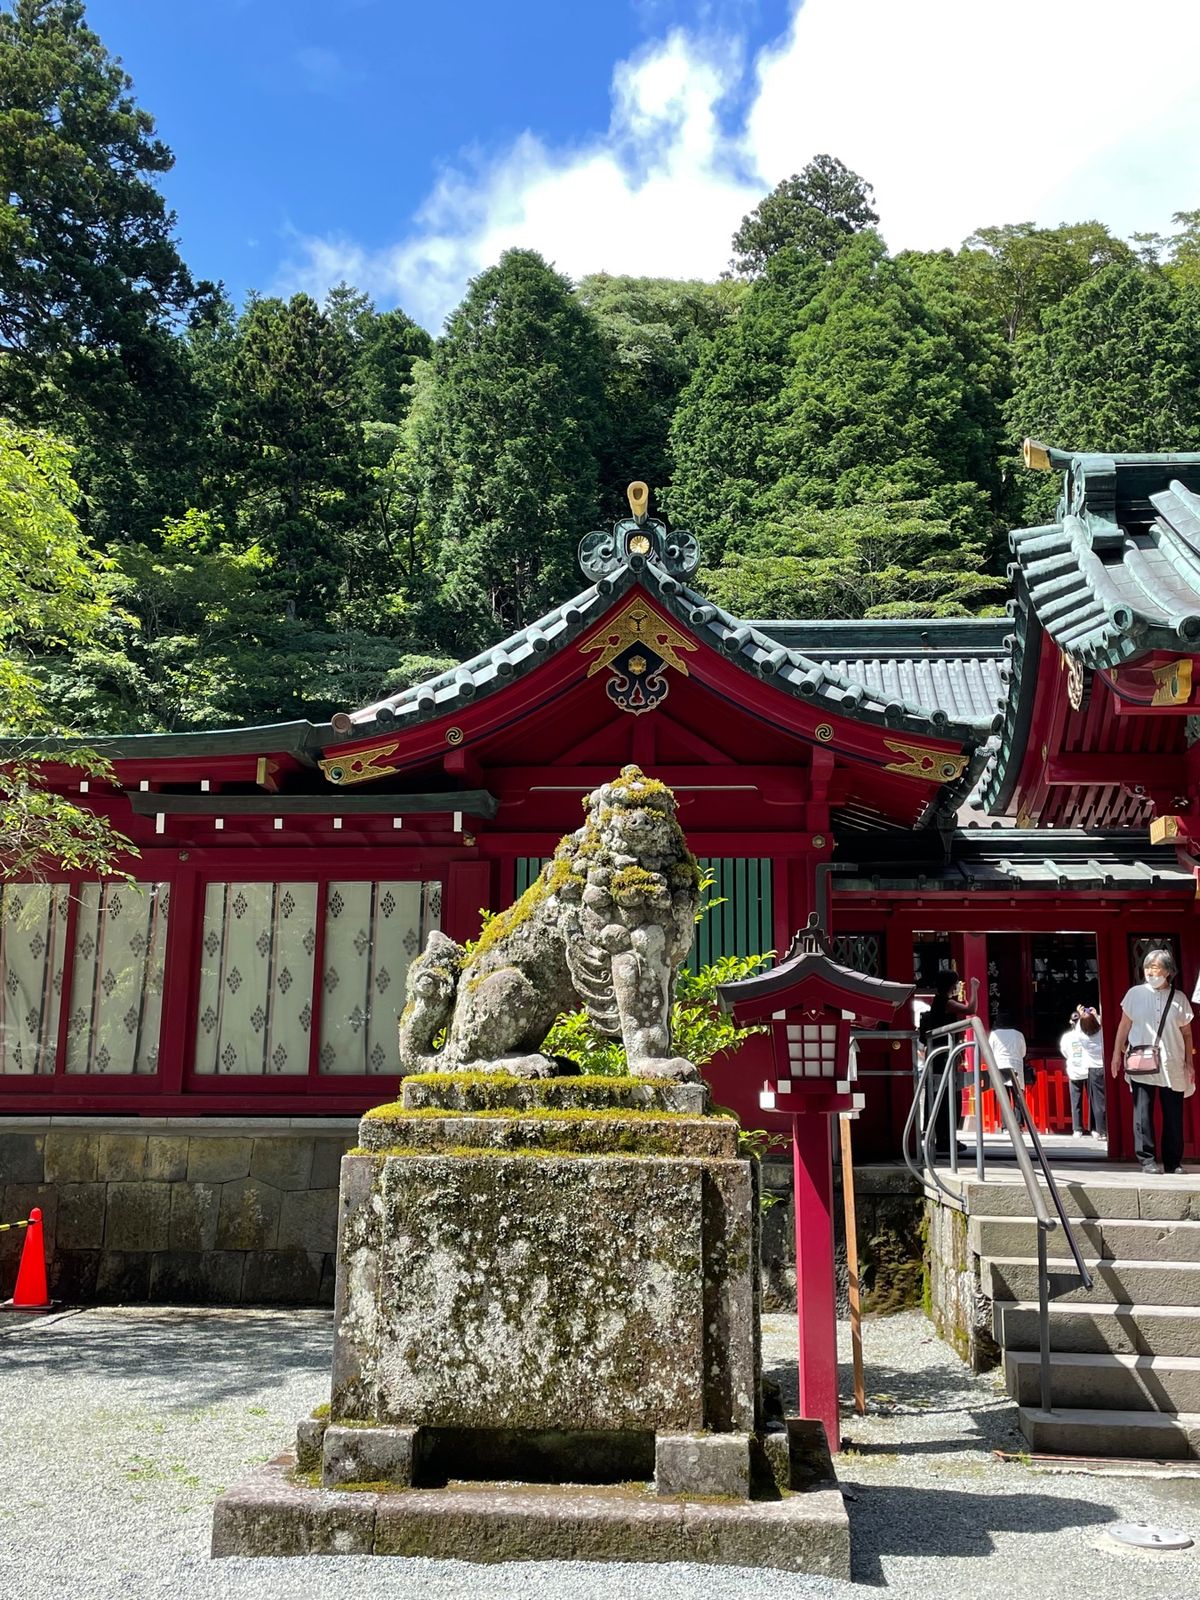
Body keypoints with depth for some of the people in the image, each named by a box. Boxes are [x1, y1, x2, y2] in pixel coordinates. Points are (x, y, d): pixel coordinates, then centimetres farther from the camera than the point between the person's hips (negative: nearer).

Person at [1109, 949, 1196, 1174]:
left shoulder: (1179, 998, 7)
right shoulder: (1135, 994, 5)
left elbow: (1187, 1034, 11)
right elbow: (1124, 1026, 10)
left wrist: (1189, 1063, 6)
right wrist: (1117, 1053, 5)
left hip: (1172, 1066, 1)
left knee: (1173, 1115, 2)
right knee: (1143, 1113, -4)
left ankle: (1173, 1162, 12)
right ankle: (1147, 1160, 1)